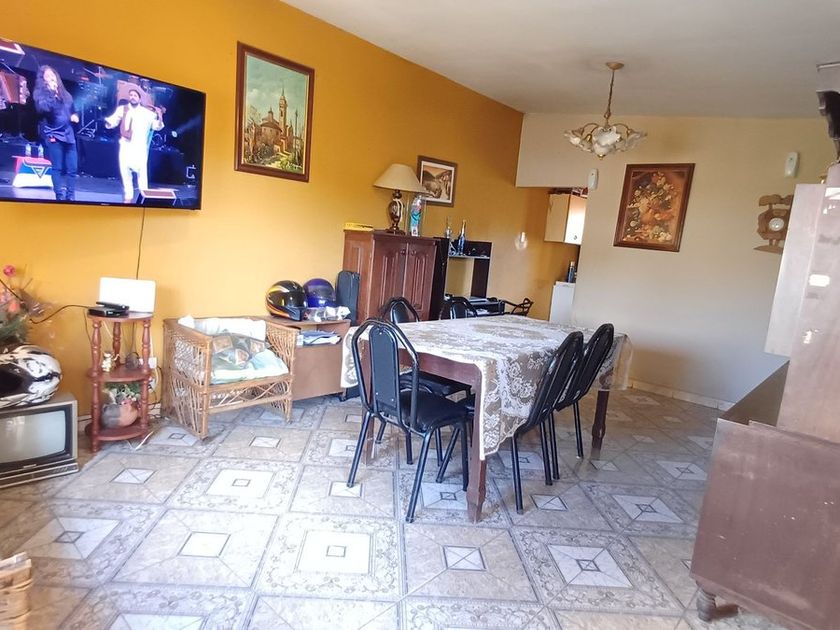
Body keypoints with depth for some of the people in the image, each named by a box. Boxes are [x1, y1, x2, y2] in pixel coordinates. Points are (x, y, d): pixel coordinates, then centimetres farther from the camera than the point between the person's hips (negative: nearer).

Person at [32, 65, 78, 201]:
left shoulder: (65, 94, 18)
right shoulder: (40, 93, 3)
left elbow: (72, 110, 31)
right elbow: (43, 108, -16)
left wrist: (74, 115, 9)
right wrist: (52, 92, -15)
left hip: (68, 134, 5)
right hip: (52, 135, -5)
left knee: (72, 168, -1)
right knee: (57, 168, -8)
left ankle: (71, 197, 6)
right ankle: (60, 196, -5)